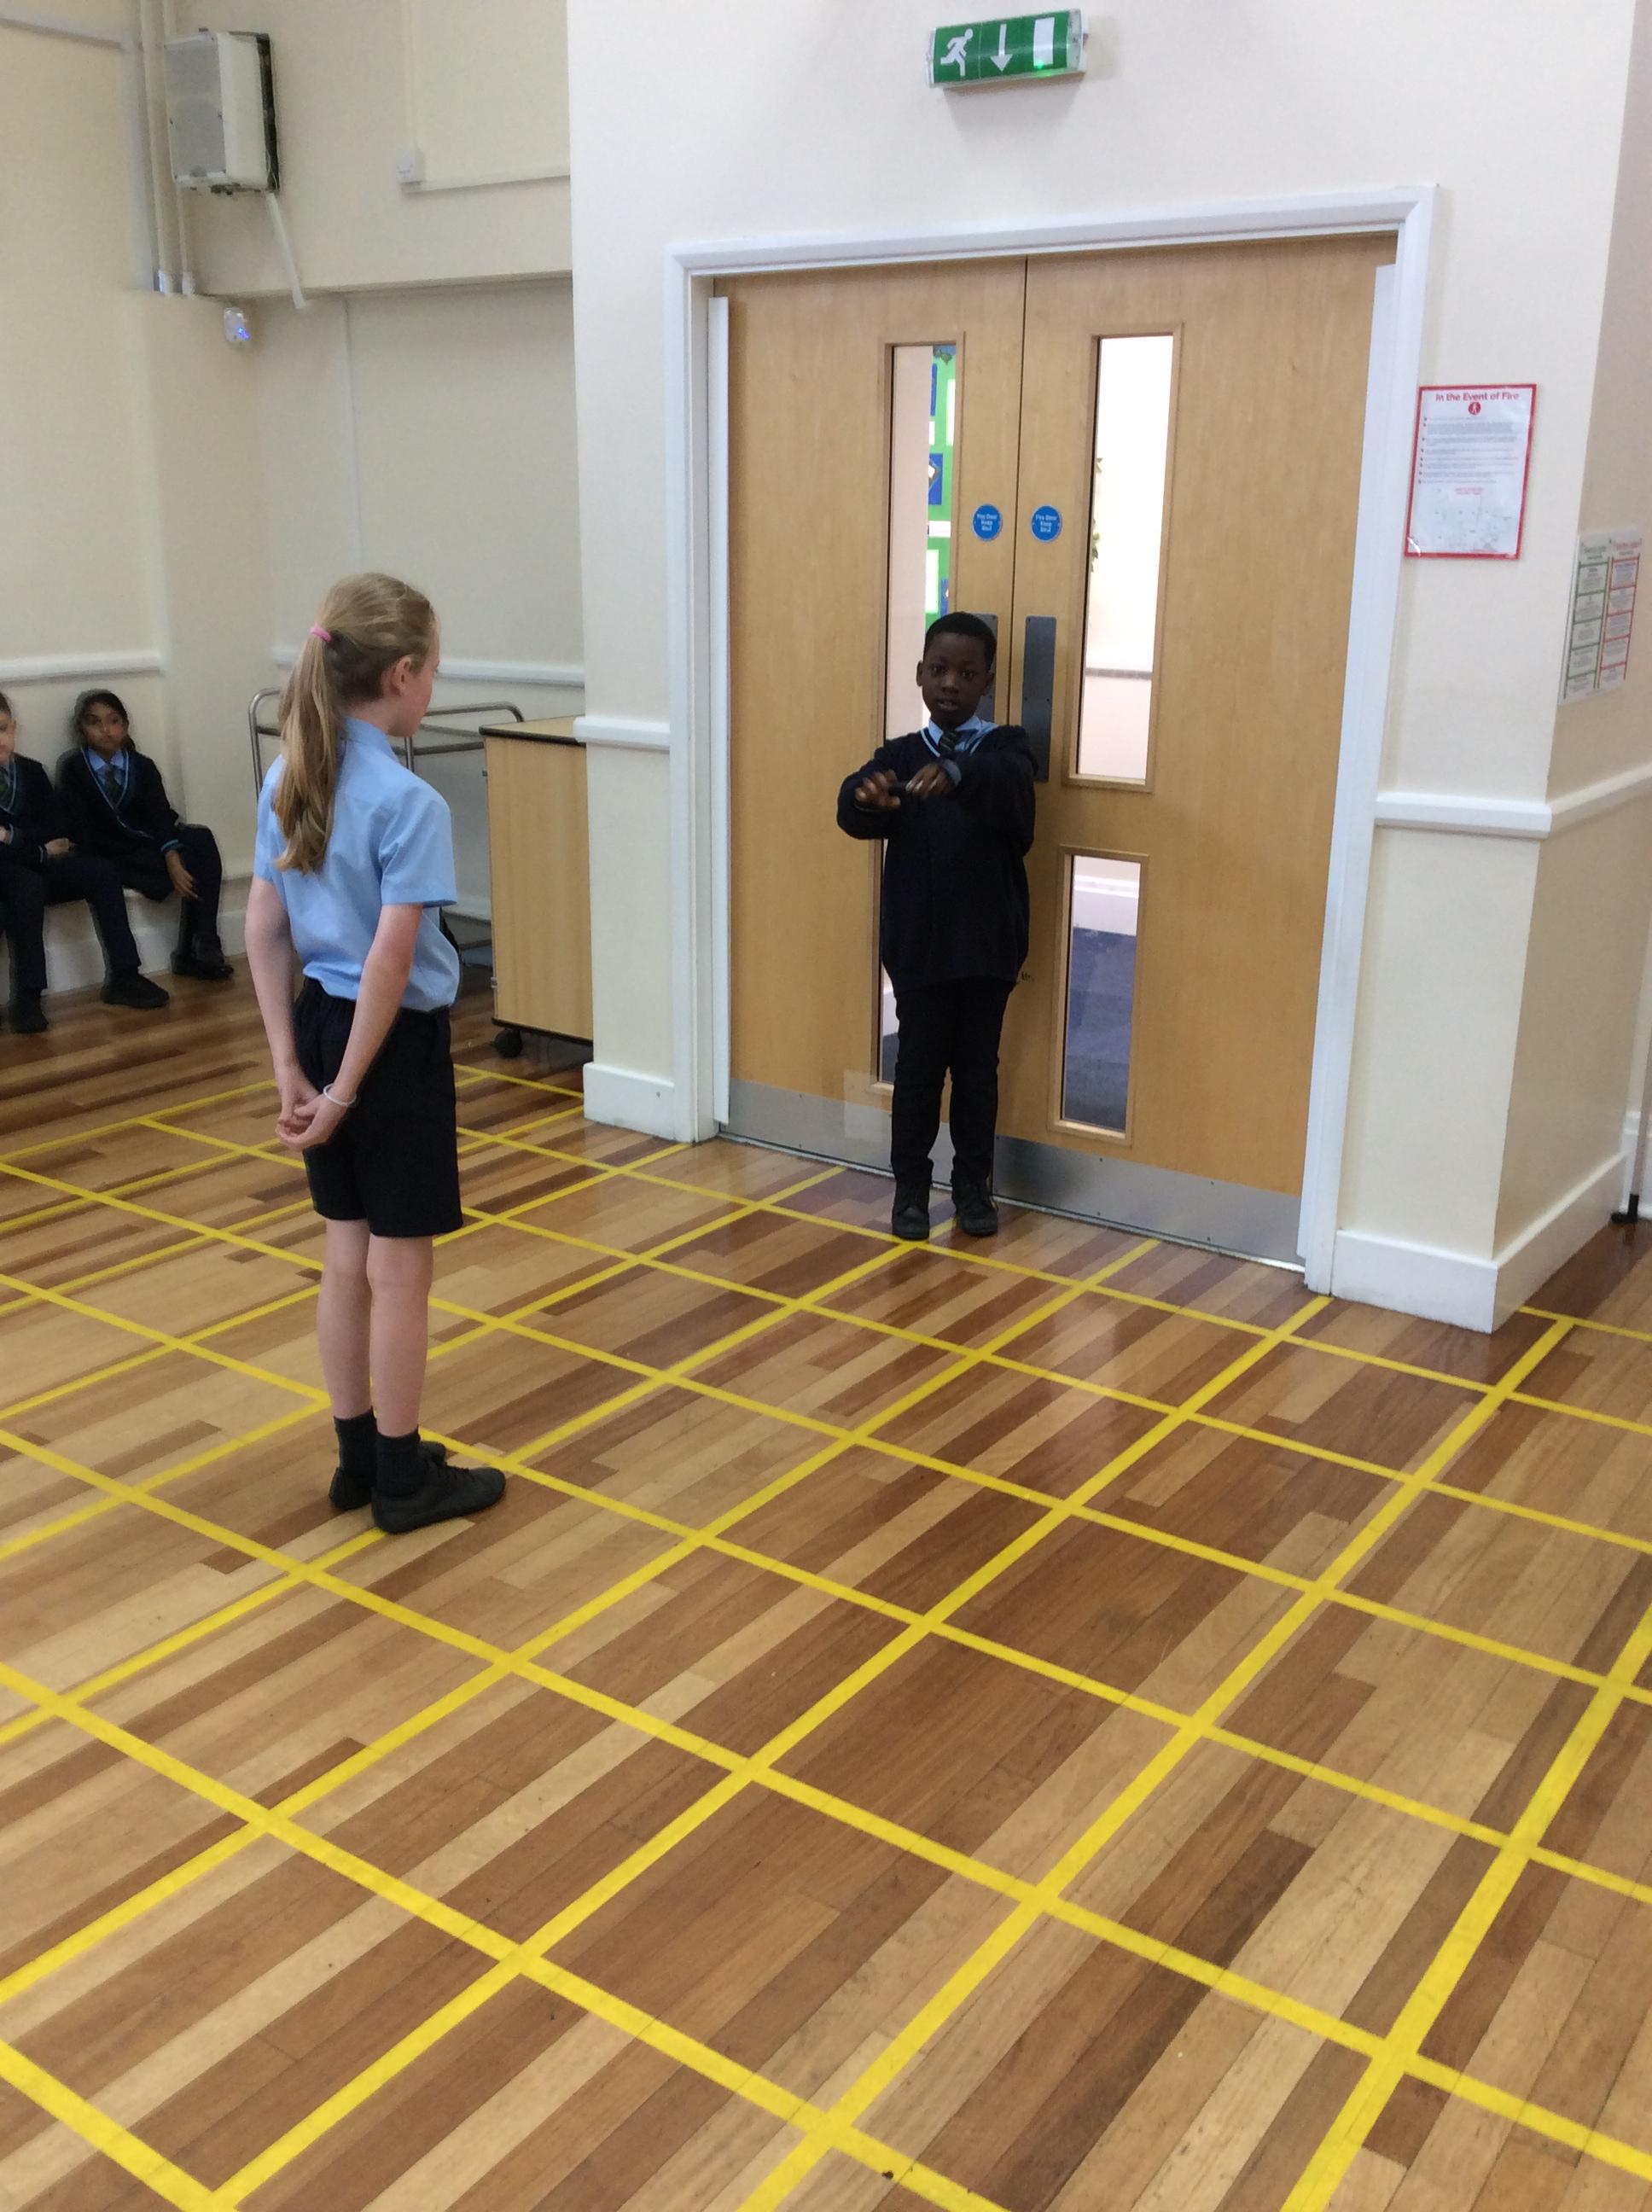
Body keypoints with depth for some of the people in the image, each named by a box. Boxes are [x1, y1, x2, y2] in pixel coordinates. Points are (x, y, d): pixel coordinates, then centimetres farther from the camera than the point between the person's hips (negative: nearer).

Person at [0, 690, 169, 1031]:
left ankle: (123, 977, -14)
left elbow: (55, 833, 3)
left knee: (101, 873, -14)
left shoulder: (31, 772, 9)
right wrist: (42, 851, -12)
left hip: (37, 868, 6)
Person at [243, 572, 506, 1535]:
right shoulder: (410, 803, -20)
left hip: (322, 1024, 7)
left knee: (348, 1256, 17)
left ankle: (360, 1455, 30)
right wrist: (346, 1089, -16)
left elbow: (264, 932, 5)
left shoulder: (288, 782, 3)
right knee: (400, 1268, 5)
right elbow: (390, 963, -23)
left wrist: (291, 1066, 6)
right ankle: (404, 1479, 19)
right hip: (395, 1042, -7)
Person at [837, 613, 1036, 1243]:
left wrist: (956, 774, -47)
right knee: (919, 1064, 8)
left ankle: (973, 1183, 26)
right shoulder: (900, 754, 3)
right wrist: (868, 796, -41)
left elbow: (1008, 784, -26)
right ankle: (910, 1185, 22)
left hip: (988, 942, 0)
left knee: (977, 1066, 11)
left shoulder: (1006, 748, 0)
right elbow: (852, 809, -17)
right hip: (919, 942, 0)